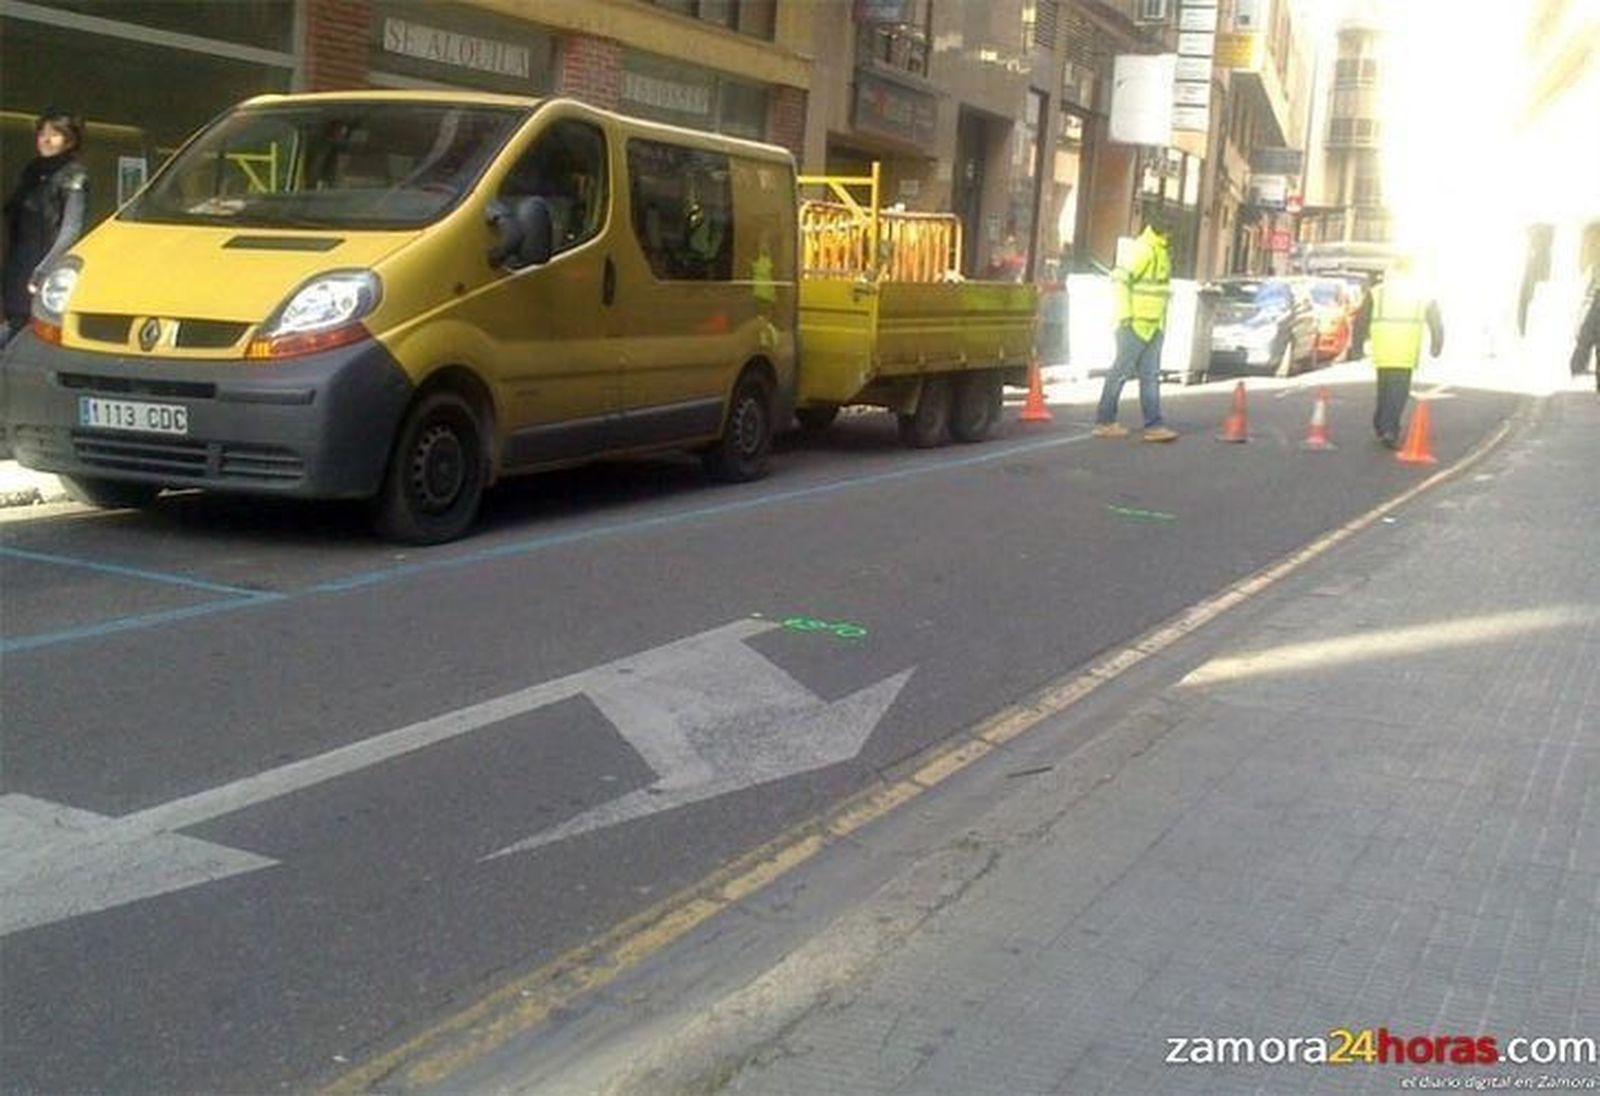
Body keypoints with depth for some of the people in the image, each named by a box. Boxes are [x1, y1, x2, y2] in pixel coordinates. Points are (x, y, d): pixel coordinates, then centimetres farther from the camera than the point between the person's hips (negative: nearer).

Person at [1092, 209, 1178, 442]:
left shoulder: (1161, 252, 16)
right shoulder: (1141, 249, -13)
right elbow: (1119, 279, -22)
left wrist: (1161, 320, 20)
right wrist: (1125, 314, -24)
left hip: (1153, 325, 9)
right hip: (1135, 324, -9)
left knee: (1150, 375, 6)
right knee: (1121, 371, -2)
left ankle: (1153, 425, 6)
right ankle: (1104, 422, 5)